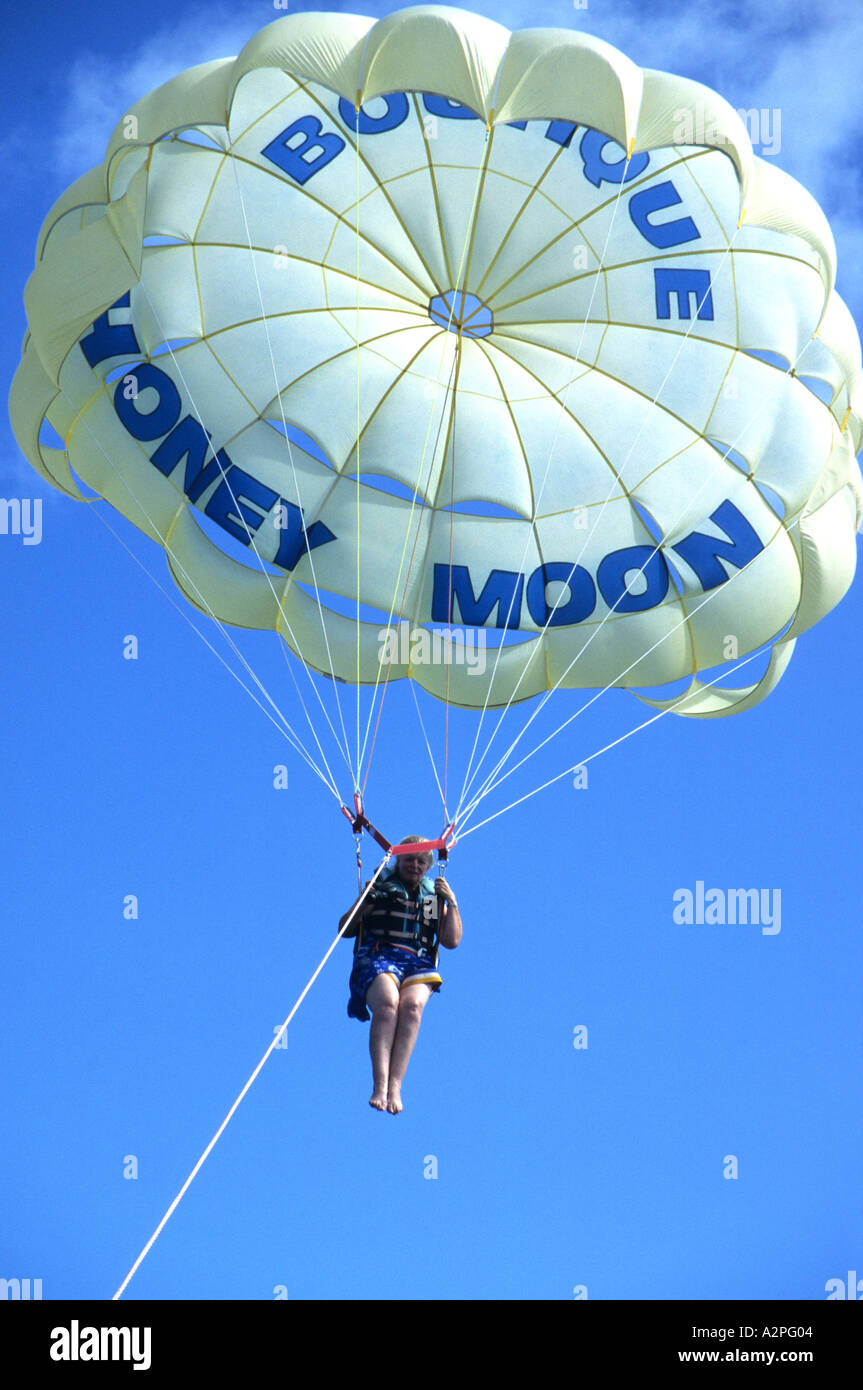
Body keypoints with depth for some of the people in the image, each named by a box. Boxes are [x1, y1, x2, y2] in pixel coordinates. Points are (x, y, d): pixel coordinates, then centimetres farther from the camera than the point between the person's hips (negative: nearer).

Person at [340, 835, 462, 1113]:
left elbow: (451, 941, 17)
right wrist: (364, 903, 0)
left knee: (412, 1005, -34)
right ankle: (380, 1085, -43)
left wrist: (452, 904, 8)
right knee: (387, 1002, -36)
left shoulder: (434, 895, 25)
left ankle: (395, 1086, -41)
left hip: (419, 965, 2)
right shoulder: (381, 885, 19)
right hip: (377, 957, -1)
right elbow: (344, 930, 16)